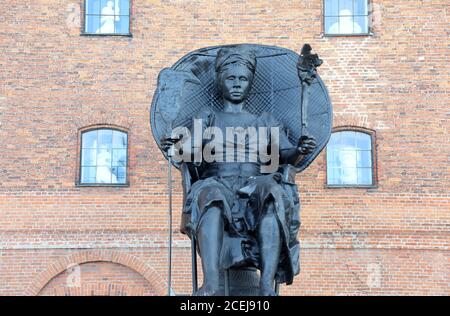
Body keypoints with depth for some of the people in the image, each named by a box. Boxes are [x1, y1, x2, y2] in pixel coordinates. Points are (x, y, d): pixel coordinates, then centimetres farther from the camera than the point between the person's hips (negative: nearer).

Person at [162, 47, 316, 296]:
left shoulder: (266, 121, 26)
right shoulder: (207, 117, 24)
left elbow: (286, 154, 12)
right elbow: (193, 150, 7)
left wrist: (300, 151, -12)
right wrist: (174, 146, -17)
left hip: (256, 188, 1)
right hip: (219, 184, 0)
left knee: (272, 188, -35)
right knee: (210, 192, -37)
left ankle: (267, 286, -46)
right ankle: (211, 286, -52)